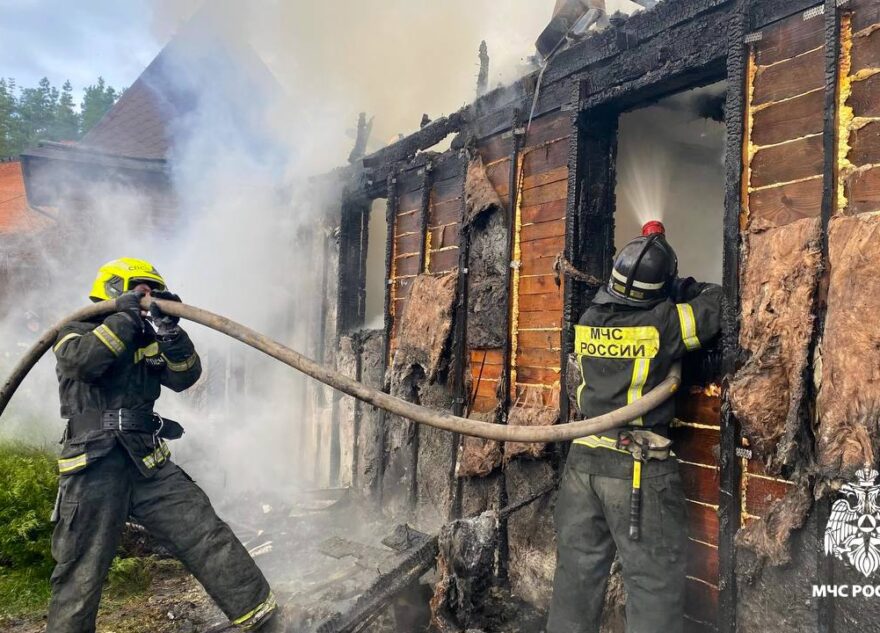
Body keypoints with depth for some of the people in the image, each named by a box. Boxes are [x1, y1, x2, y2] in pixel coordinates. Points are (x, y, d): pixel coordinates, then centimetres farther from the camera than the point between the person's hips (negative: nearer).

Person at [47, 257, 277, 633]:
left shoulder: (148, 340, 19)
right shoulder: (76, 332, 6)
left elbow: (185, 376, 5)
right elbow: (83, 360, -18)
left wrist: (170, 331, -10)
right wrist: (126, 315, -13)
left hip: (148, 464, 4)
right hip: (93, 468, -4)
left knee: (204, 532, -2)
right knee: (80, 573, 2)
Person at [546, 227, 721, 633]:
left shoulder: (588, 320, 3)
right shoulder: (662, 323, -12)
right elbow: (717, 302, 0)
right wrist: (682, 289, 16)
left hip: (584, 458, 6)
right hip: (638, 467, -6)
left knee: (577, 571, 15)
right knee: (654, 583, 5)